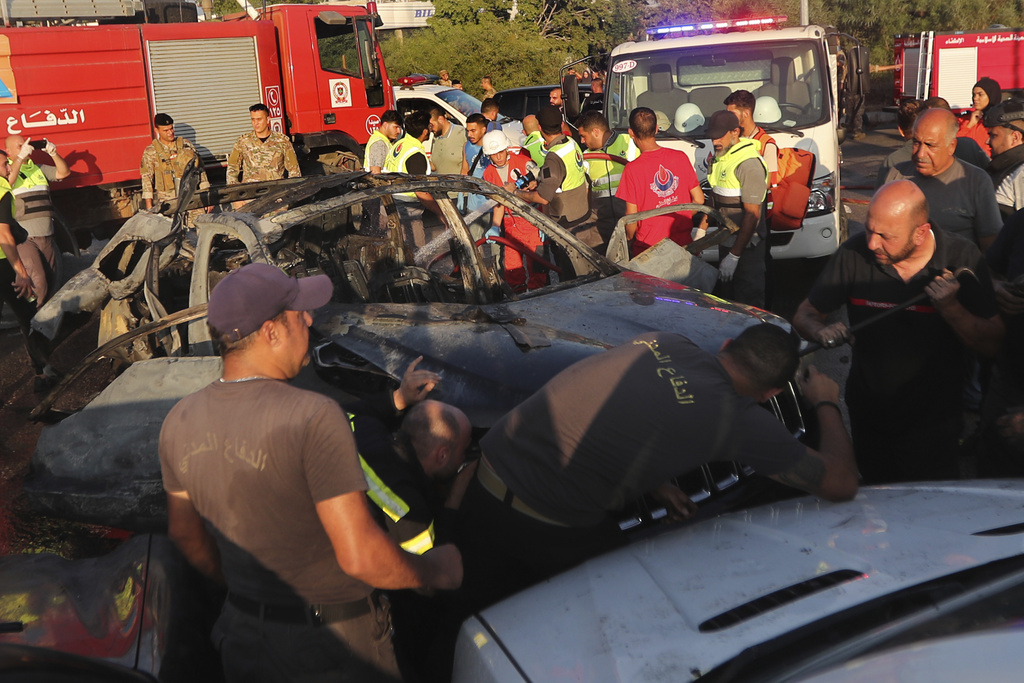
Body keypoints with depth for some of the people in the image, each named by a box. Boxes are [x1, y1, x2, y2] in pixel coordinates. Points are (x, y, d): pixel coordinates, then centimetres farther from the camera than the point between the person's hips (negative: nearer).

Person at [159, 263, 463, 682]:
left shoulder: (179, 423, -5)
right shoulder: (313, 419, -27)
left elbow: (185, 534, 9)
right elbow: (360, 557, -28)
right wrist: (432, 572, -10)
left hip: (245, 640, 6)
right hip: (333, 645, -5)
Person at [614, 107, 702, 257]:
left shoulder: (632, 169, -14)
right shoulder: (681, 157, -2)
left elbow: (631, 216, -11)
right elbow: (698, 199, 4)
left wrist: (630, 241, 6)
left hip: (649, 247, -3)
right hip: (683, 244, 4)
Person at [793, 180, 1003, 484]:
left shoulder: (962, 259, -13)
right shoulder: (854, 253, -13)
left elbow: (992, 344, -11)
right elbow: (804, 315, -5)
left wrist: (951, 308, -28)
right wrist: (822, 331, -27)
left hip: (933, 422, -1)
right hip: (868, 411, 2)